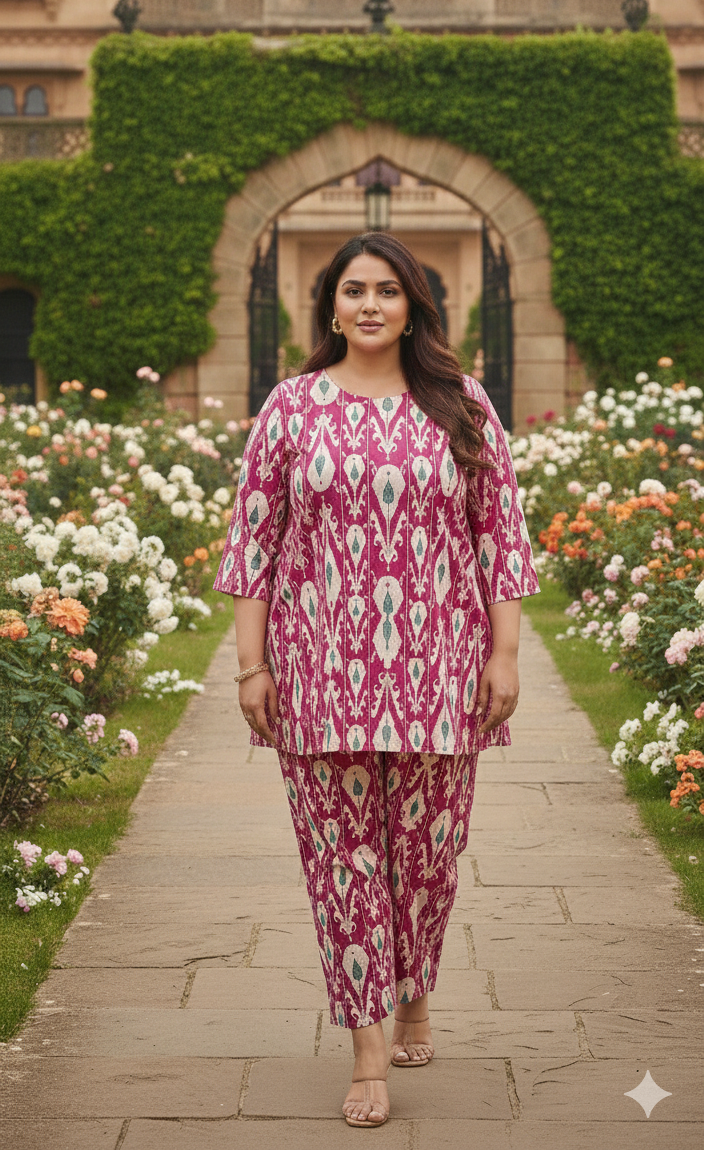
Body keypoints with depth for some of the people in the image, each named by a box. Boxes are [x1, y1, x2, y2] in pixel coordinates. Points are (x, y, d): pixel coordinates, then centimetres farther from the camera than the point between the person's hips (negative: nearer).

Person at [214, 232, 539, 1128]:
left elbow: (500, 533, 5)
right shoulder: (291, 408, 3)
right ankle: (369, 1051, 6)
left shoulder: (461, 407, 4)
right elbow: (254, 540, 4)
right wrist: (252, 663, -1)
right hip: (322, 672, 0)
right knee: (342, 852, 0)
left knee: (427, 849, 8)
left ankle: (413, 999, 34)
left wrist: (505, 652, -2)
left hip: (435, 670, 0)